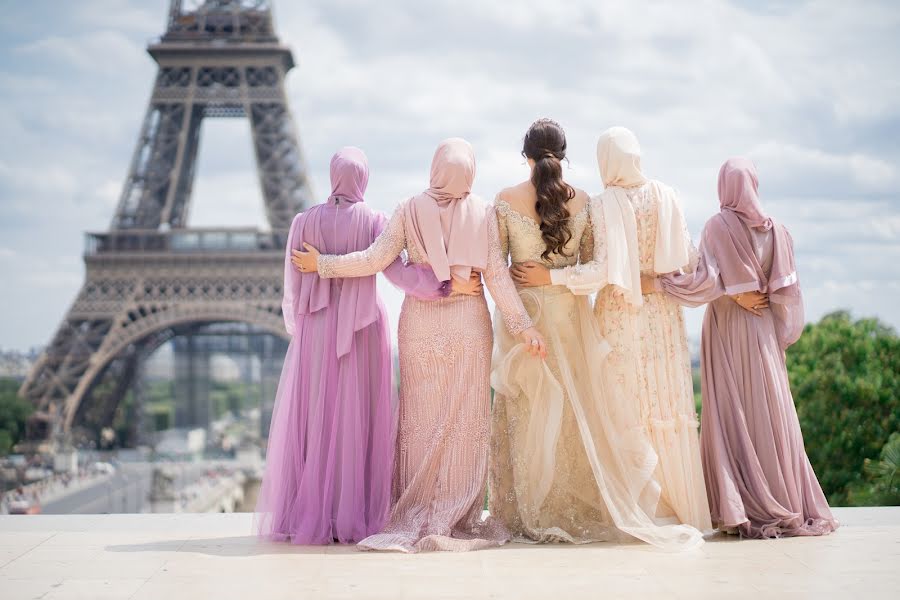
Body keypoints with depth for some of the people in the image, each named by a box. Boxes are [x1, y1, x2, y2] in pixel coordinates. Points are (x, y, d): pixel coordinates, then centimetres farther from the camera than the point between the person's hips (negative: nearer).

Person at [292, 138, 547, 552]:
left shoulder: (410, 210, -4)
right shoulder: (483, 214, -3)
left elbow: (376, 259, -8)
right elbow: (497, 276, -6)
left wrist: (322, 263, 3)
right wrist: (523, 326, -1)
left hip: (421, 323, 0)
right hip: (468, 322, 0)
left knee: (422, 417, 7)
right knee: (465, 418, 5)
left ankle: (417, 518, 9)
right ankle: (460, 518, 7)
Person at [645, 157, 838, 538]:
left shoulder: (717, 226, -8)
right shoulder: (775, 230, 4)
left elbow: (706, 281, -18)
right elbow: (787, 289, 3)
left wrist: (657, 284, -13)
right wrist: (783, 334, 11)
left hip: (725, 328, -3)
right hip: (762, 333, 3)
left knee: (731, 416, 1)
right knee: (770, 414, 8)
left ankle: (742, 510, 2)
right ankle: (787, 505, 13)